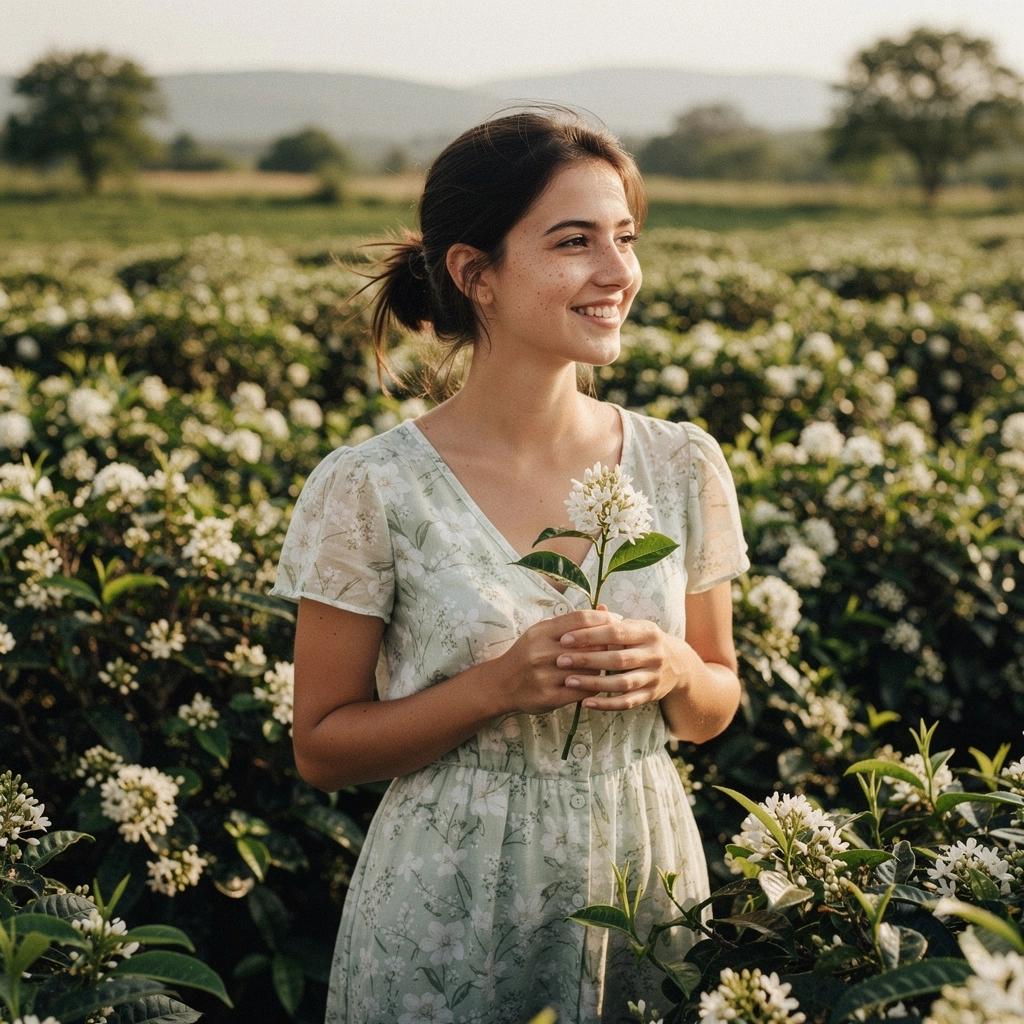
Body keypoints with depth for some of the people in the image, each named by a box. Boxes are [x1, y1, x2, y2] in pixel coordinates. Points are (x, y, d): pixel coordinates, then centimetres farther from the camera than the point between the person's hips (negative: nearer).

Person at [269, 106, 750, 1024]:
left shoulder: (684, 467, -4)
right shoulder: (368, 491, -13)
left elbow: (716, 709, 8)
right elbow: (323, 750, -6)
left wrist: (672, 672, -14)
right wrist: (497, 685, -20)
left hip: (650, 879, 3)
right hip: (448, 925, -3)